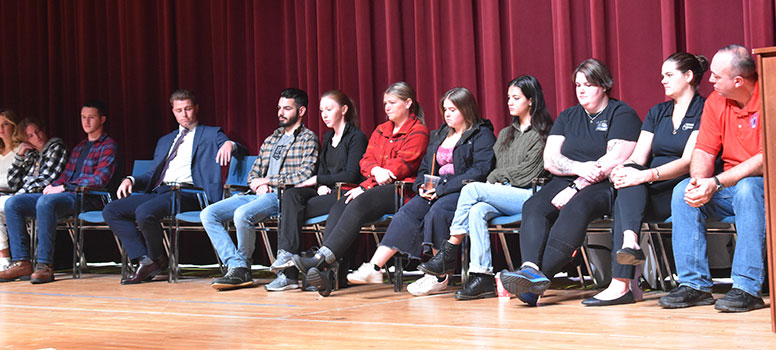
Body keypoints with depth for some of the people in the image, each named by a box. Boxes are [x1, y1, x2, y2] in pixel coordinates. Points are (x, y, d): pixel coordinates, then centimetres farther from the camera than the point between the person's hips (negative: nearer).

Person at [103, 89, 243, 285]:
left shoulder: (211, 134, 13)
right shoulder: (165, 141, 30)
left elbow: (240, 151, 1)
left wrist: (230, 144, -23)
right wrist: (131, 180, 7)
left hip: (185, 193, -7)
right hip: (158, 191, 7)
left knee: (144, 213, -33)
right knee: (111, 211, -11)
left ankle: (158, 259, -7)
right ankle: (145, 260, -12)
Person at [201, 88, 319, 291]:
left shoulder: (307, 139, 3)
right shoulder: (270, 140, 25)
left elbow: (304, 176, -11)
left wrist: (268, 181, -6)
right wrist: (258, 186, 0)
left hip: (282, 196, -8)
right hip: (258, 195, 8)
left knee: (242, 213, -36)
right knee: (208, 214, -11)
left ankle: (243, 267, -16)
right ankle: (236, 267, -19)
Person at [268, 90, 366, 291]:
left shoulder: (356, 137, -4)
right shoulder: (328, 137, 21)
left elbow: (351, 176, -13)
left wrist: (316, 180, -11)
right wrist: (321, 184, -4)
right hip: (326, 192, 7)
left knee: (295, 209, -25)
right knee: (290, 195, -22)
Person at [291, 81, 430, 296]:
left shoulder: (418, 132, 2)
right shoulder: (380, 131, 27)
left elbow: (401, 167, -8)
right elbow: (366, 160, 17)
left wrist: (366, 187, -12)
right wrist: (376, 171, -10)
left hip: (401, 190, -7)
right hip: (375, 188, 7)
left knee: (359, 204, -34)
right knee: (339, 207, -23)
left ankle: (320, 259, -46)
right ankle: (324, 272, -40)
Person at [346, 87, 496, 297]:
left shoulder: (482, 134, 0)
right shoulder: (439, 135, 24)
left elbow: (480, 171, -13)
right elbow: (425, 167, 25)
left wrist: (442, 188, -19)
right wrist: (422, 186, -1)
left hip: (463, 192, -6)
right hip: (436, 192, 6)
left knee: (437, 212, -34)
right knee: (408, 212, -19)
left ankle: (439, 277, -26)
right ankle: (374, 268, -28)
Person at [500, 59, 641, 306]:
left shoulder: (622, 114, 4)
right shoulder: (568, 117, 22)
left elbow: (615, 160, -10)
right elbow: (549, 159, 11)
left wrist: (576, 187, -16)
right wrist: (579, 168, -11)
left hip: (605, 186, -5)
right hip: (566, 182, 5)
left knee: (576, 208, -37)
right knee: (534, 207, -26)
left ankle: (542, 274, -47)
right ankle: (531, 269, -48)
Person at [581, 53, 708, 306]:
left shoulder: (703, 111, -1)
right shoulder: (657, 112, 21)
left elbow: (689, 162, -14)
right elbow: (638, 159, 10)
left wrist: (646, 175, -28)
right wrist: (620, 170, -14)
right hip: (647, 192, 5)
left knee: (624, 200, -30)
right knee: (628, 177, -29)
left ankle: (620, 284, -42)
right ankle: (630, 242, -49)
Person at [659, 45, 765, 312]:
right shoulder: (715, 101, 4)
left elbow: (766, 159, -23)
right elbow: (704, 151, 2)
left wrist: (716, 183, -28)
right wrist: (699, 180, -22)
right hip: (729, 185, 6)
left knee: (747, 189, -37)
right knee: (683, 191, -16)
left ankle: (747, 288, -35)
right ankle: (694, 285, -16)